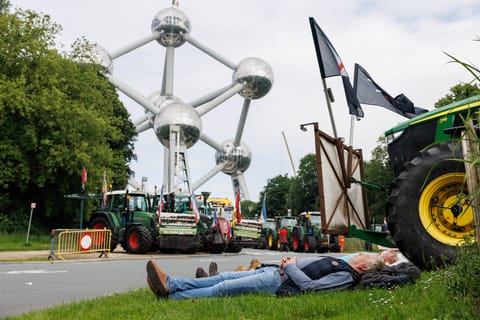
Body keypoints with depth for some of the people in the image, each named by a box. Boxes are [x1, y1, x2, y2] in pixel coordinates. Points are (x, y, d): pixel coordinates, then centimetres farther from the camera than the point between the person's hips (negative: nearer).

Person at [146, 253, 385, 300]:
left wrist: (291, 268, -10)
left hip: (279, 283, -9)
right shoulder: (338, 262, 20)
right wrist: (290, 261, 8)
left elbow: (309, 285, -19)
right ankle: (169, 283, -4)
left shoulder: (346, 276, -9)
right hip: (273, 271, 9)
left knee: (223, 287, -14)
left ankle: (170, 296, -12)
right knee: (223, 277, -1)